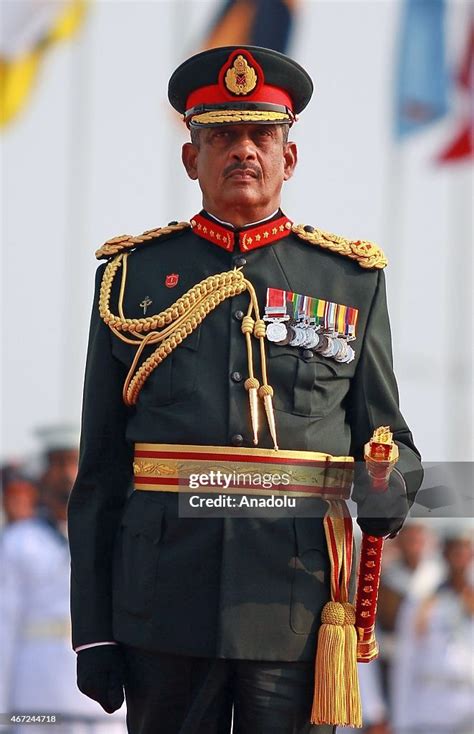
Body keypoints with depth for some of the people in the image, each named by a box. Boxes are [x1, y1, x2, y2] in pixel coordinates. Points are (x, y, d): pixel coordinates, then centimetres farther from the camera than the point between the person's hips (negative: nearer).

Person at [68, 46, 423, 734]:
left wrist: (388, 490, -12)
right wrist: (94, 631, 2)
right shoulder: (132, 276, 9)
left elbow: (389, 437, 13)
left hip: (298, 609, 0)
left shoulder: (352, 278, 11)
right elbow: (101, 468, 7)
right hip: (168, 609, 0)